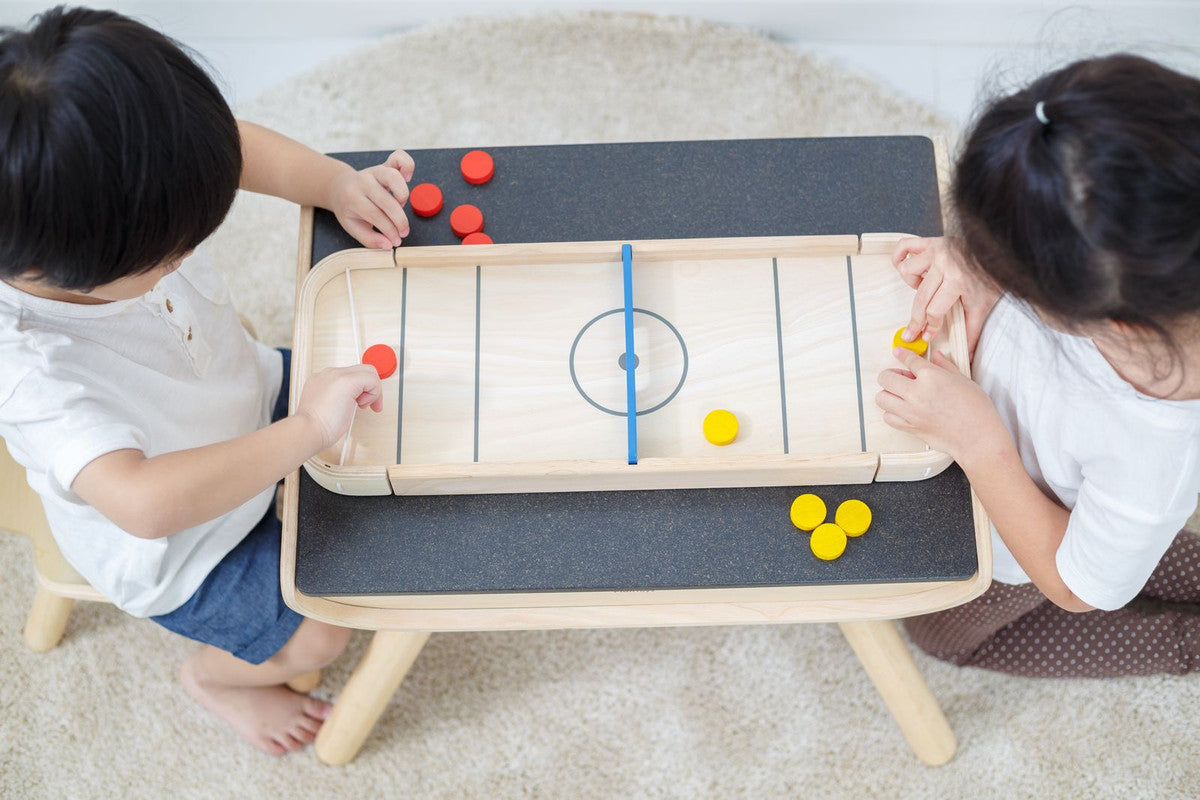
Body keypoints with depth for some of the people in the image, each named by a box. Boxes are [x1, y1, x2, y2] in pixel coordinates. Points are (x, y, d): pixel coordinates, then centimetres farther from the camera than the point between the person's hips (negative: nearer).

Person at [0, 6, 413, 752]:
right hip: (176, 548, -6)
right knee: (316, 638, 1)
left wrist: (339, 184, -24)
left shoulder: (120, 205, -26)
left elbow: (234, 145, -9)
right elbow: (146, 502, -55)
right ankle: (215, 676, 35)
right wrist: (306, 430, -50)